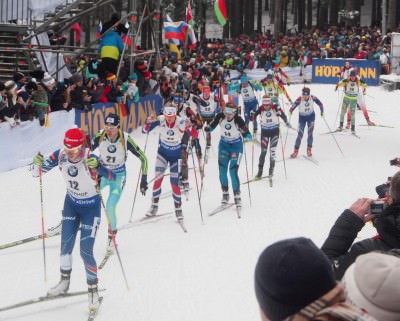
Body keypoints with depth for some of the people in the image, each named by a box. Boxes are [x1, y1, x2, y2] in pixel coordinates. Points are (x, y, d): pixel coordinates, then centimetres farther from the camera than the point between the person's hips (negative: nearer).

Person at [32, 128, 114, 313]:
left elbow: (111, 176, -38)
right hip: (71, 203, 4)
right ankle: (64, 282, 27)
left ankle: (93, 289, 11)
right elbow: (38, 172, -9)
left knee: (86, 252, -7)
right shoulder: (60, 156, -17)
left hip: (91, 207, -4)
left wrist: (97, 167, -56)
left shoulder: (90, 158, -30)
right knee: (65, 246, 5)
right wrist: (38, 164, -32)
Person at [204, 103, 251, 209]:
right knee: (222, 170, -2)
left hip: (236, 145, -3)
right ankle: (225, 193, 15)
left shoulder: (238, 120, -24)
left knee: (233, 171, -11)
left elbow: (248, 135, -25)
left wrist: (246, 133, -47)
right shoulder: (220, 116, -16)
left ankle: (237, 196, 2)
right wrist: (208, 128, -23)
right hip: (224, 144, 3)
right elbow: (212, 126, -2)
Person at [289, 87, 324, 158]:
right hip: (302, 117, -1)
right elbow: (293, 106, -30)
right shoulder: (299, 99, -28)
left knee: (310, 133, -6)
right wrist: (290, 112, -45)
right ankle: (296, 151, 5)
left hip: (311, 116, 1)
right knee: (300, 134, -3)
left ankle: (309, 149, 8)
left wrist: (322, 111, -10)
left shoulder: (313, 98, -21)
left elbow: (320, 103, -8)